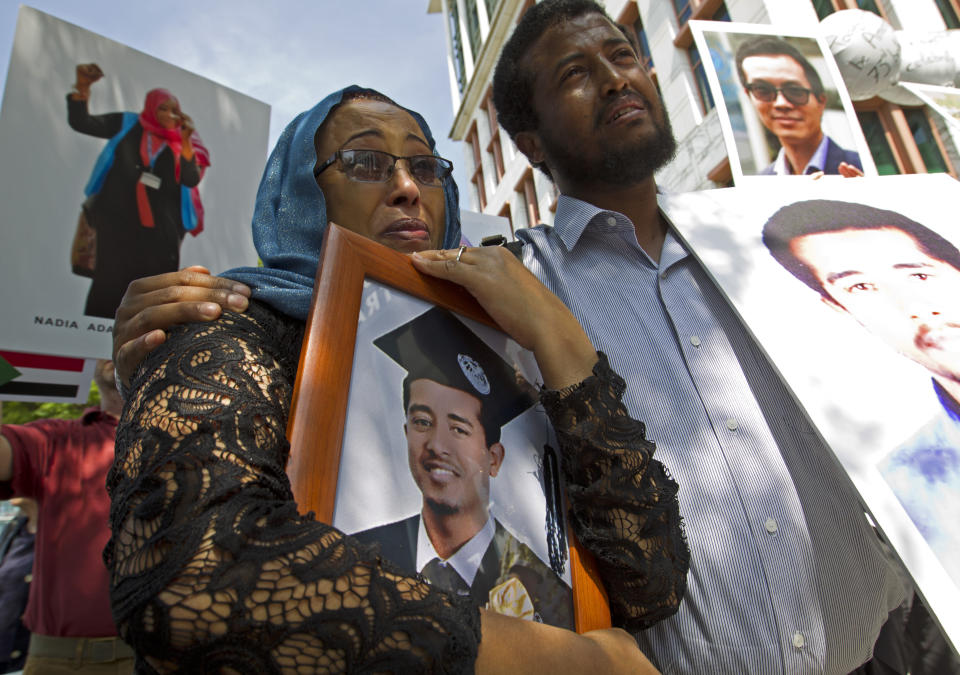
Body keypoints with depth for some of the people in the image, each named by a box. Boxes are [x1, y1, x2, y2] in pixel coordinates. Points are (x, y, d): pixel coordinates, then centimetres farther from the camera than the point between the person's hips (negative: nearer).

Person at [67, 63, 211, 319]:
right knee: (110, 287, 2)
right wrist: (82, 87, -7)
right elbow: (80, 122, 7)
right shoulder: (127, 124, 10)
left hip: (161, 229, 0)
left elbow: (192, 180, -7)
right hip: (118, 221, 0)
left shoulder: (181, 144, 7)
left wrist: (185, 142, -19)